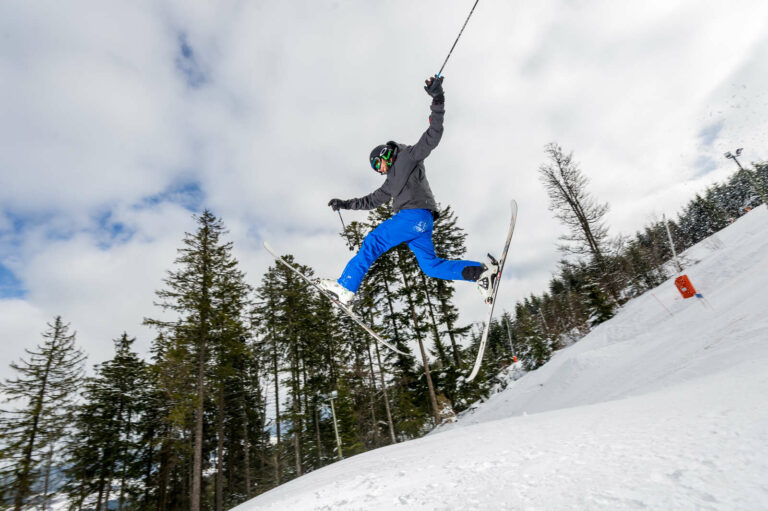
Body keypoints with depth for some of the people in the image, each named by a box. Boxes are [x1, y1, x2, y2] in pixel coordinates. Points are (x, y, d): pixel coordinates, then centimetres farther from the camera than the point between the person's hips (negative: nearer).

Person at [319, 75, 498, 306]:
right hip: (417, 221, 9)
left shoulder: (408, 157, 10)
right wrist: (345, 204, 37)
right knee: (430, 265, 2)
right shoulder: (391, 182, 33)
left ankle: (346, 287, -12)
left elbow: (432, 138, -2)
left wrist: (437, 100, -12)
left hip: (416, 214, -9)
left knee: (373, 242, -10)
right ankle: (480, 271, -5)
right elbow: (372, 200, 39)